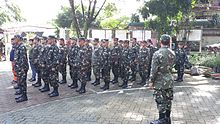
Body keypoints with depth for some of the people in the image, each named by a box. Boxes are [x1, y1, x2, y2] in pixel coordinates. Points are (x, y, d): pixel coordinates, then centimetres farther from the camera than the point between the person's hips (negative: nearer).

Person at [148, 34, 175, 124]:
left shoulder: (157, 53, -17)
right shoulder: (172, 53, 3)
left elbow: (154, 69, -17)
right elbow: (171, 66, 11)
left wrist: (151, 81, -10)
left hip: (160, 82, -6)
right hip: (169, 80, 7)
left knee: (160, 101, 3)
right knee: (168, 100, 14)